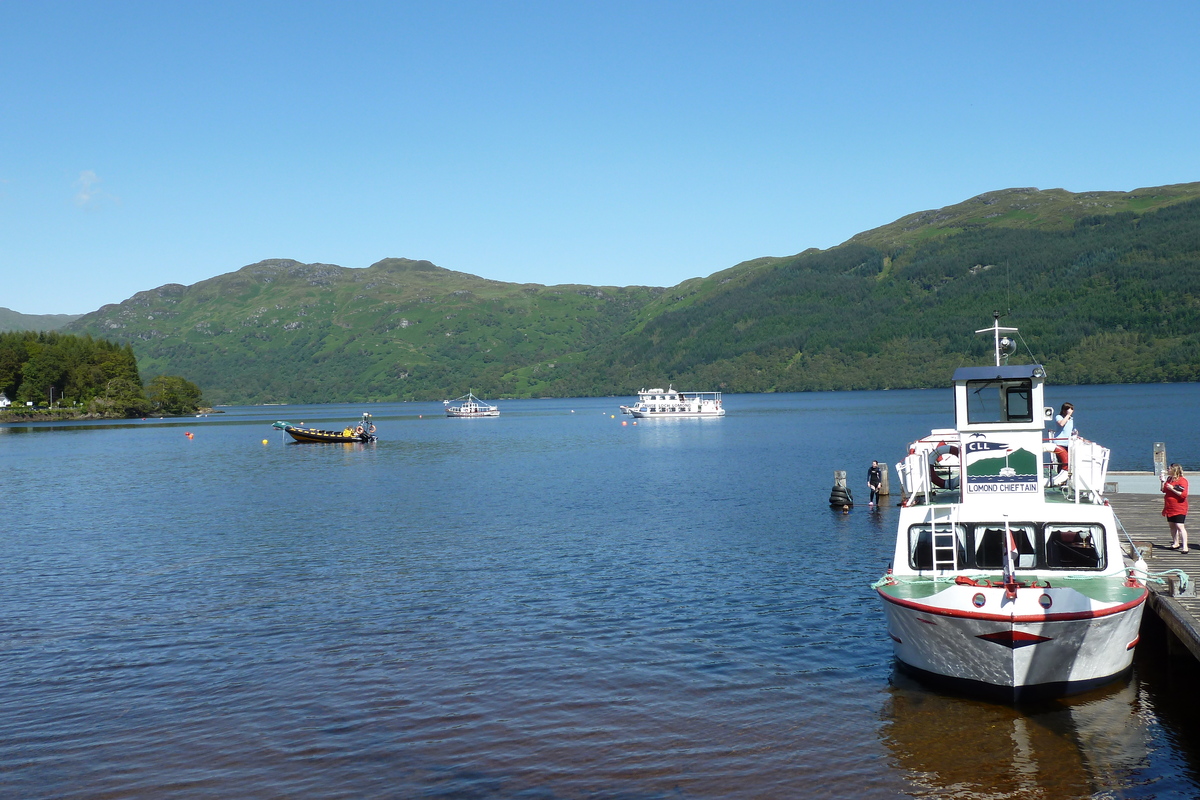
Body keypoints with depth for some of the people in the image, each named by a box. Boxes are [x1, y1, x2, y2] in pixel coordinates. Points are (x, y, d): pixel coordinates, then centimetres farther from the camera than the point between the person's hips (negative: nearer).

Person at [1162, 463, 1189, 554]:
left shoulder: (1182, 481, -13)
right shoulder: (1169, 479, 11)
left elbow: (1183, 495, -21)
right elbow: (1164, 490, 19)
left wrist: (1172, 489, -22)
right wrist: (1163, 481, 6)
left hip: (1179, 508, -8)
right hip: (1169, 508, 8)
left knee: (1179, 526, -14)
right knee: (1172, 525, 13)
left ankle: (1185, 547, -16)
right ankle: (1176, 543, 25)